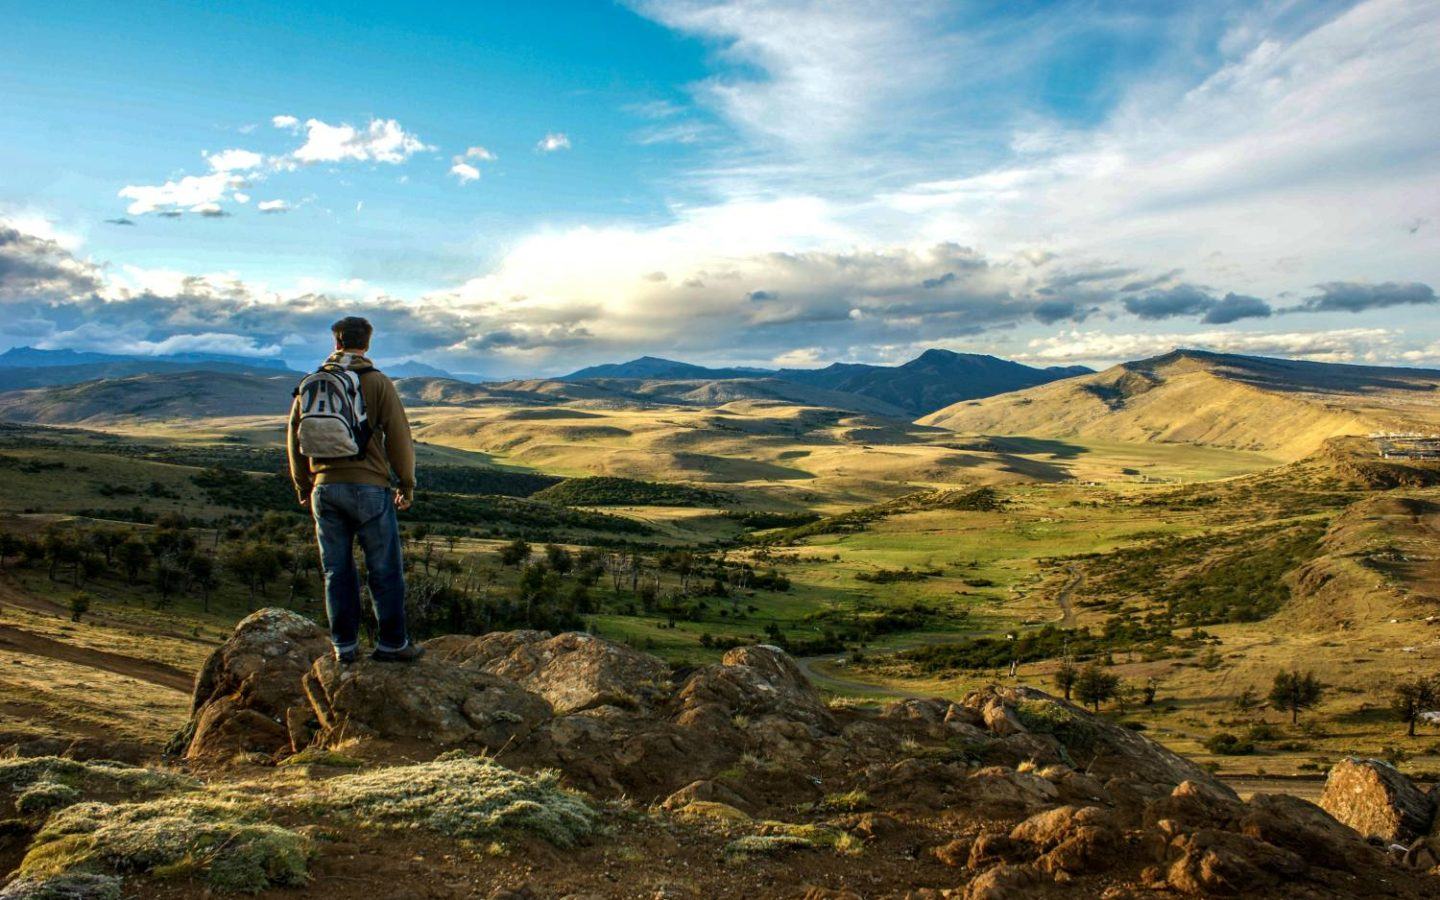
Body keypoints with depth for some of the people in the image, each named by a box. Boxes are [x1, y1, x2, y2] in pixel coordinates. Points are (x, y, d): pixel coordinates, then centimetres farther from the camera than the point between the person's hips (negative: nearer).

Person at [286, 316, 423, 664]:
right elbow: (398, 437, -6)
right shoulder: (378, 383, -3)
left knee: (337, 570, 10)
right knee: (386, 569, 4)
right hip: (369, 488, -4)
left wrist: (303, 487, 23)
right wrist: (407, 485, 3)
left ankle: (344, 646, 15)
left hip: (325, 488, 4)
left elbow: (295, 437, 13)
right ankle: (392, 644, 8)